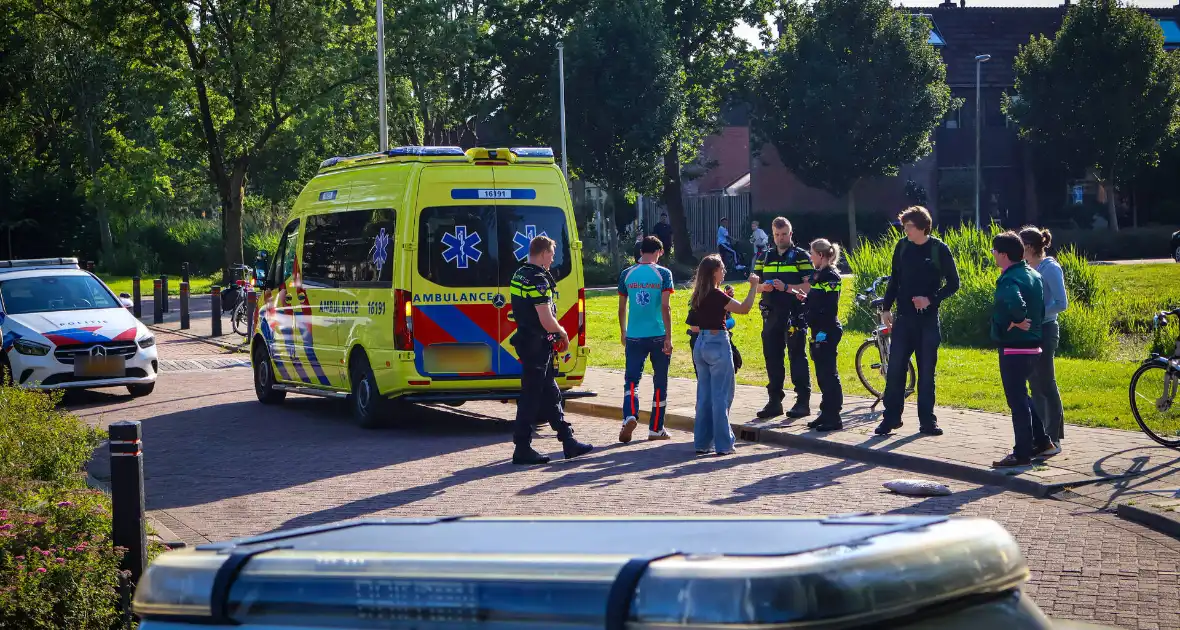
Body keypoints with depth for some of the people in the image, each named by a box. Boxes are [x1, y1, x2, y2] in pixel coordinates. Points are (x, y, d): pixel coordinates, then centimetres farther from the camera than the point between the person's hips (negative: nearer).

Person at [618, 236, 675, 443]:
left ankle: (630, 416, -21)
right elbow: (665, 307, -11)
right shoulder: (663, 274, -4)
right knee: (660, 382, 10)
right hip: (659, 336, -1)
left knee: (631, 379, 6)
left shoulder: (626, 274, 4)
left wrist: (623, 332, 23)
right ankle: (655, 428, 14)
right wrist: (668, 337, -9)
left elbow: (622, 307, 10)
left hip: (634, 337, 2)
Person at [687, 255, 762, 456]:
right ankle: (723, 444, 2)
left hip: (700, 344, 8)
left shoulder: (700, 295, 8)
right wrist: (754, 286, -2)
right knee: (721, 395, -1)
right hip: (717, 343, -8)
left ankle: (702, 442, 14)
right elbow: (744, 309, -14)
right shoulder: (716, 295, -15)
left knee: (704, 395, 12)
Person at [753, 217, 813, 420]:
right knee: (772, 358, 6)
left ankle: (803, 401, -1)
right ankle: (774, 401, 13)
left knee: (797, 357, -5)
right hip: (771, 315, 5)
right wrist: (763, 287, -6)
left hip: (794, 314, -5)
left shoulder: (801, 256, 0)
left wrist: (786, 287, -20)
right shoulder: (765, 257, 15)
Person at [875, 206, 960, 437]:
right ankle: (891, 416, 7)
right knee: (895, 369, -1)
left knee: (927, 371, 3)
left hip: (928, 320, -3)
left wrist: (931, 299, -15)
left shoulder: (939, 249, -6)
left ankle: (927, 420, 10)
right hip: (904, 318, 3)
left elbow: (953, 283, -3)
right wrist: (886, 308, 7)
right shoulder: (902, 247, 3)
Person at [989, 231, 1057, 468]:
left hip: (1013, 348, -10)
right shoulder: (1033, 274, 11)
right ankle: (1042, 442, 26)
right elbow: (1041, 308, 19)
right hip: (1032, 345, 10)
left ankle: (1022, 454, 1)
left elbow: (1016, 305, -40)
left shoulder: (1009, 280, -20)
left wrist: (1015, 322, -23)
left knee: (1017, 400, -3)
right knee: (1022, 396, 22)